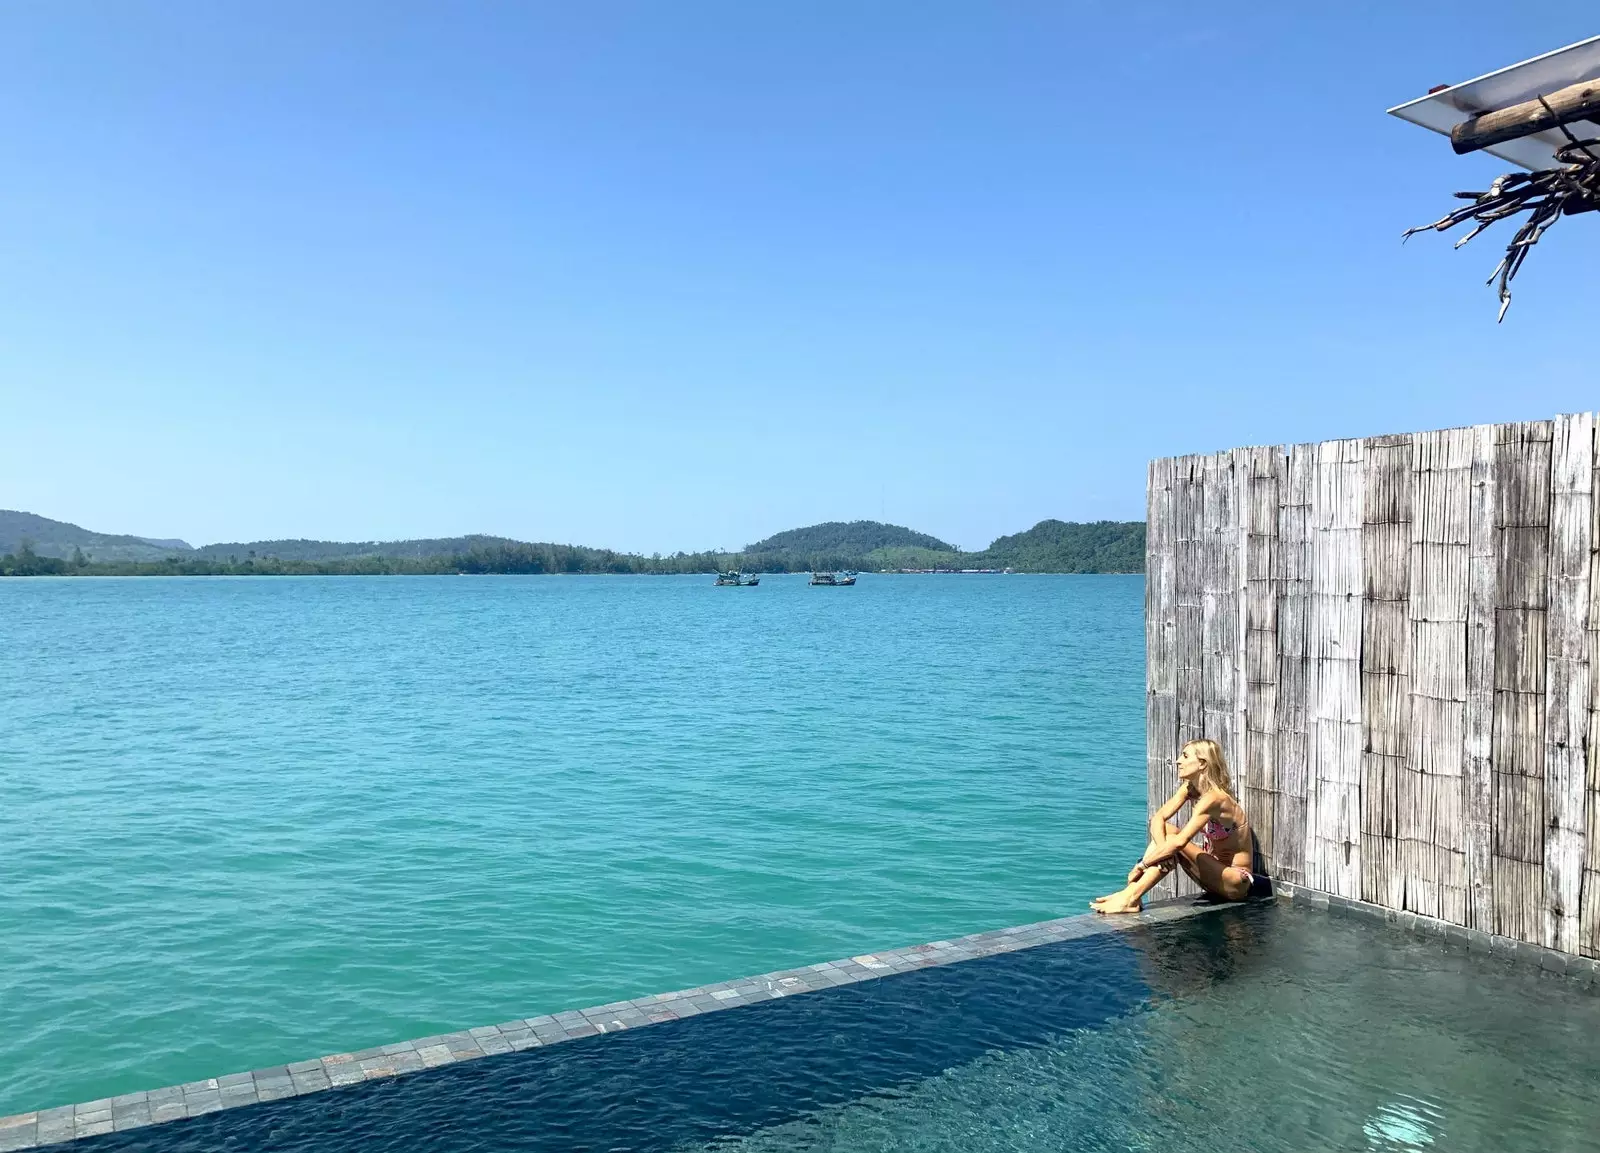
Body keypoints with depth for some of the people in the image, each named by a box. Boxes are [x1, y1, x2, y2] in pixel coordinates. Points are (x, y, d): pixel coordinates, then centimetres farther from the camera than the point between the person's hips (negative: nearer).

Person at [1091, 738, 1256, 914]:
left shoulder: (1214, 798, -25)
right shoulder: (1189, 788, 1)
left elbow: (1180, 842, -33)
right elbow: (1158, 818, -8)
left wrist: (1141, 865, -29)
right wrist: (1162, 848, -27)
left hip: (1236, 882, -8)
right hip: (1216, 869, 8)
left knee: (1172, 839, -24)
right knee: (1164, 831, -10)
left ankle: (1131, 899, -25)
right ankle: (1131, 892, -18)